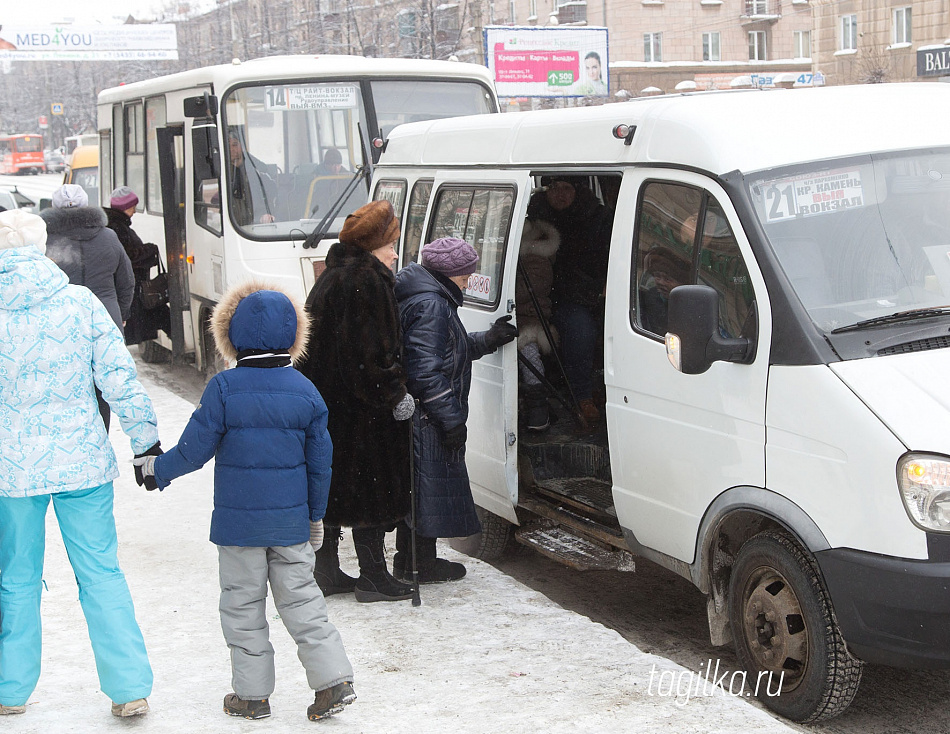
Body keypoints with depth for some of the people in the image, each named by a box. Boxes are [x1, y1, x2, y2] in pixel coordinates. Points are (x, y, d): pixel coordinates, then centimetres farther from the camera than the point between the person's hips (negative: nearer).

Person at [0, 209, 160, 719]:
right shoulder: (79, 301, -4)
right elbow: (118, 376, -3)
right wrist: (146, 439, 6)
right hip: (82, 462, 0)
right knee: (101, 573, 7)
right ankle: (130, 689, 8)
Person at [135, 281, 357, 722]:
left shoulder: (223, 387, -11)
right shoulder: (305, 390, 0)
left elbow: (195, 449, -8)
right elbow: (320, 462, 5)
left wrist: (157, 468, 11)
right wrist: (315, 515, 17)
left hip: (237, 520, -3)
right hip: (291, 520, 3)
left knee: (243, 606, 9)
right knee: (301, 601, 11)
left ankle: (252, 694, 16)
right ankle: (333, 679, 6)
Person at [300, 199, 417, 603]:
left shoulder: (332, 276, 12)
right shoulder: (368, 281, -17)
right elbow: (373, 350, -21)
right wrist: (396, 395, -14)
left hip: (326, 401, 9)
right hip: (361, 410, -9)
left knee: (332, 485, 15)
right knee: (369, 486, 1)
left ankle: (326, 571, 23)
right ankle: (373, 577, 9)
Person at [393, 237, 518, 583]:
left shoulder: (430, 299, 15)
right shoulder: (431, 306, -19)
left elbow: (451, 349, 25)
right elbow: (426, 371, -23)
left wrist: (487, 340, 15)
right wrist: (451, 418, -21)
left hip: (412, 418, 11)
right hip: (426, 420, -11)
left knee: (415, 487, 18)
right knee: (430, 486, 0)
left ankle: (408, 560, 28)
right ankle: (424, 565, 11)